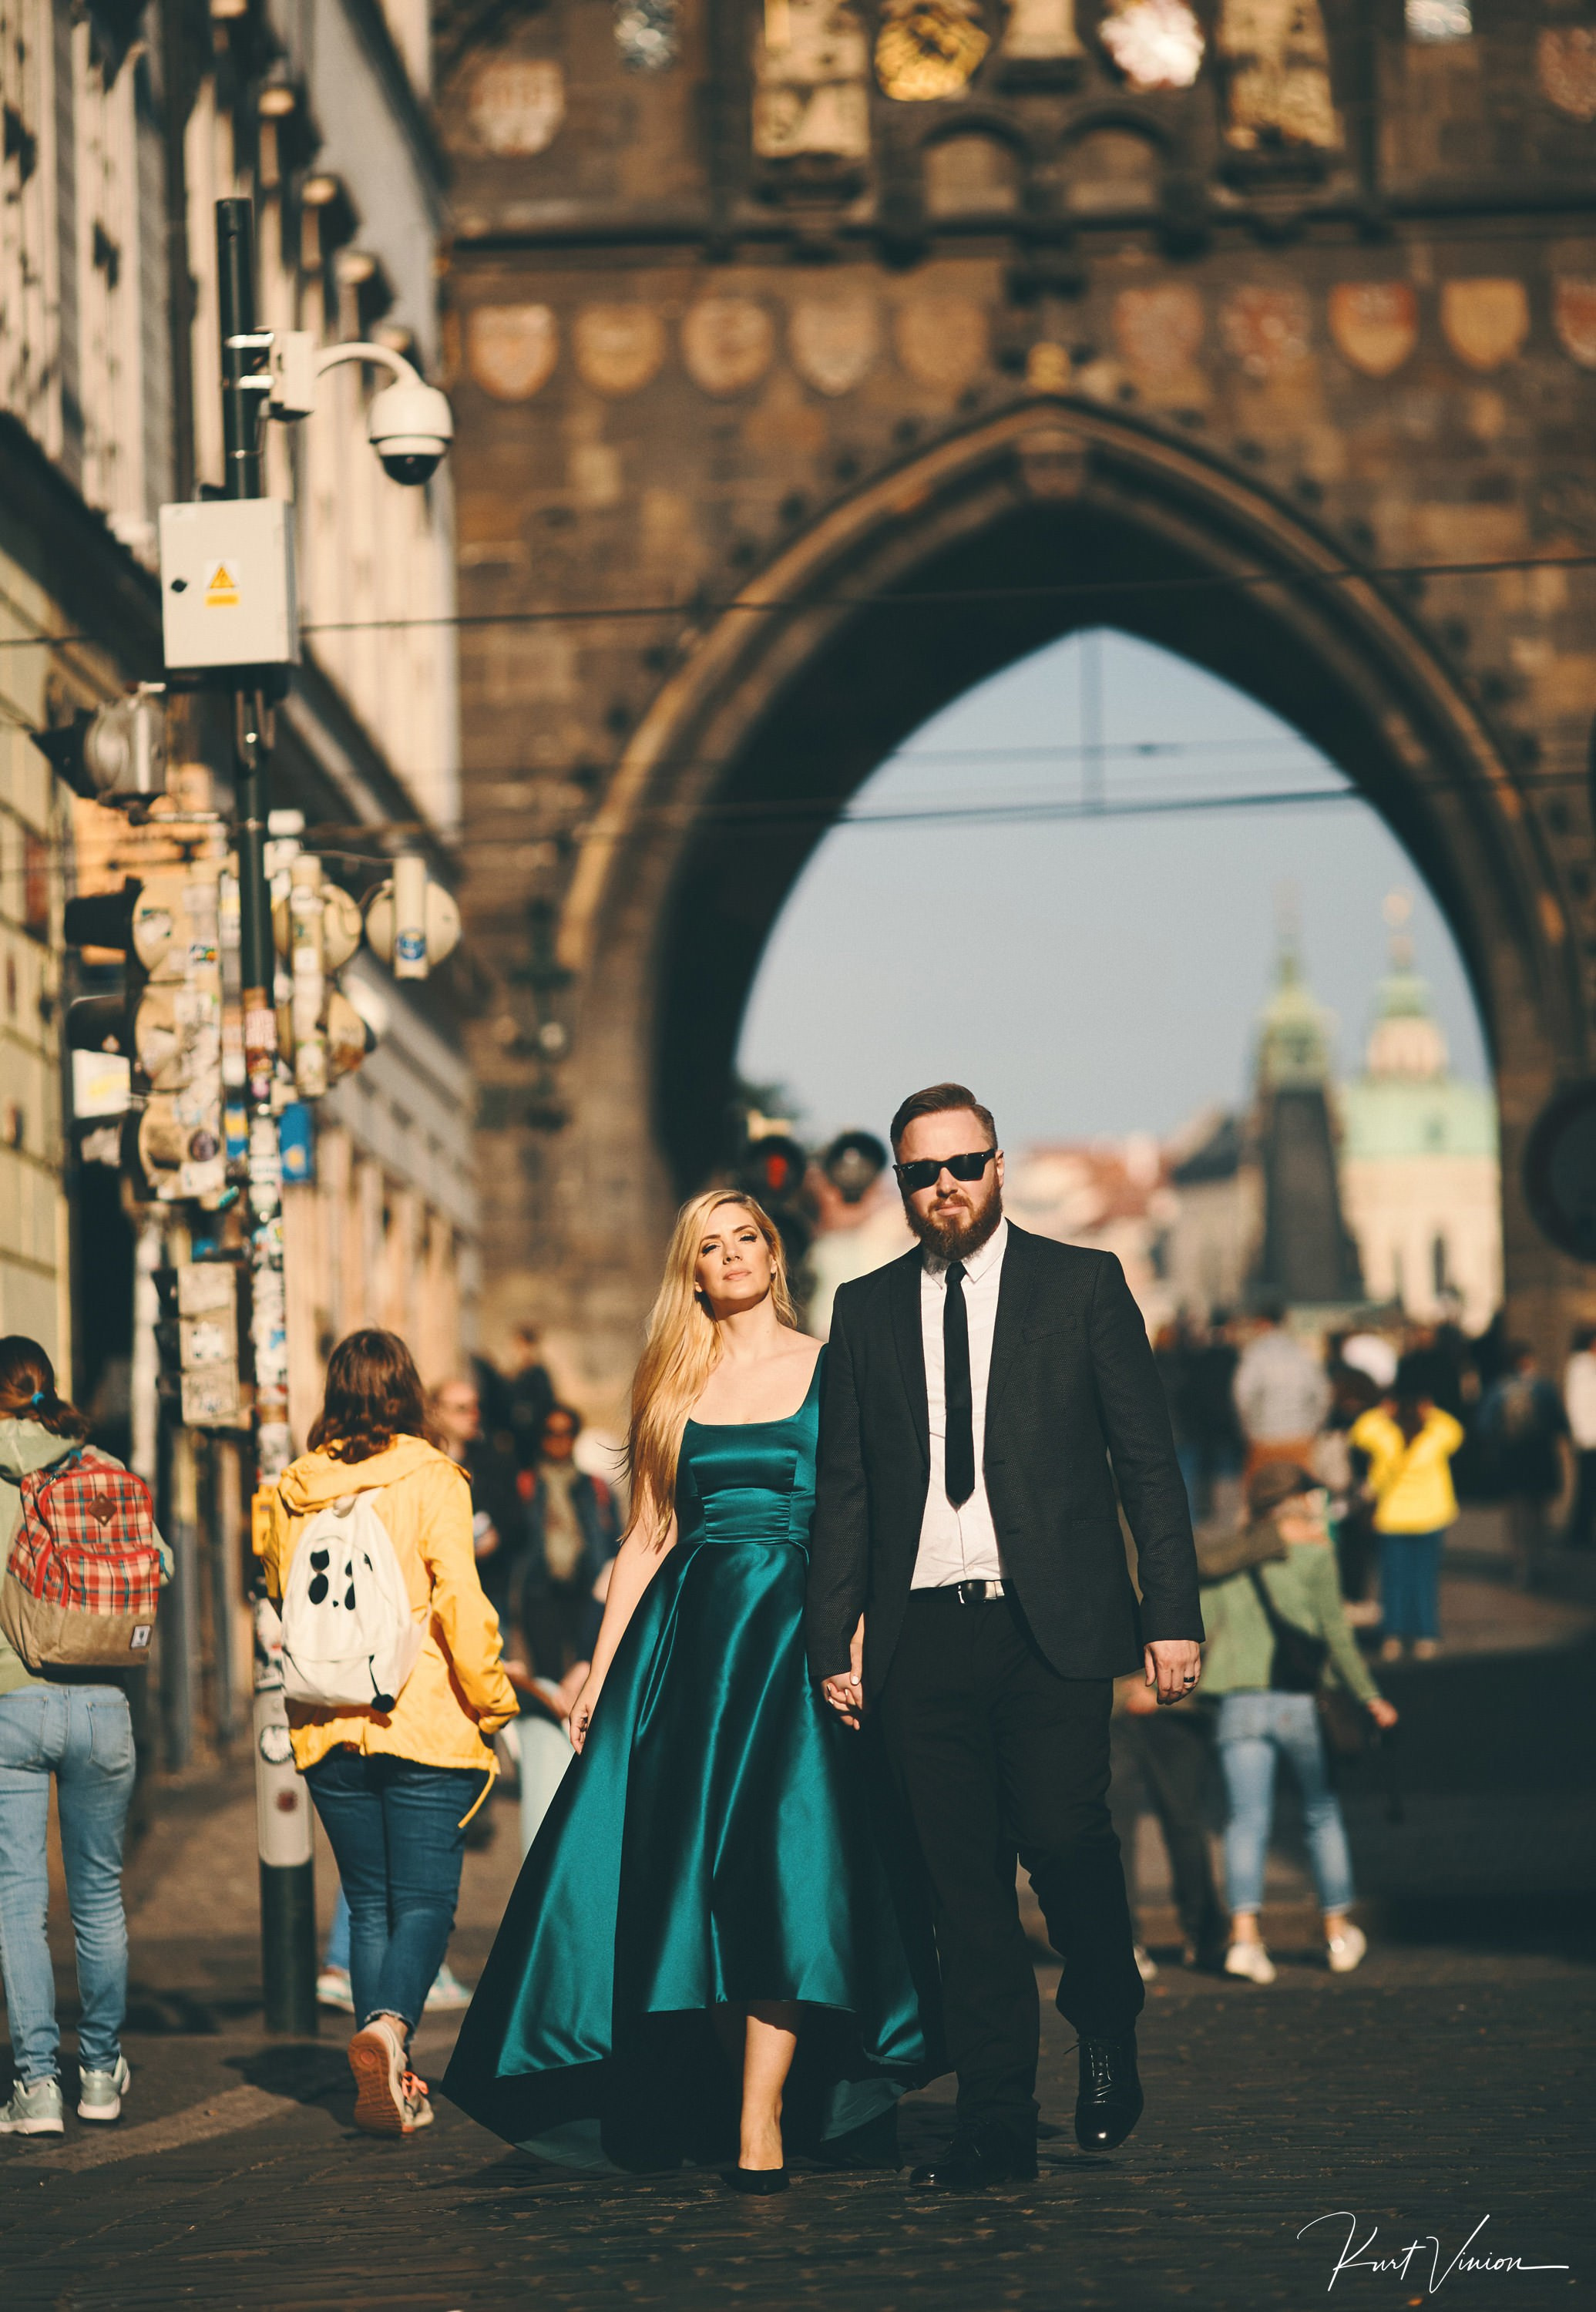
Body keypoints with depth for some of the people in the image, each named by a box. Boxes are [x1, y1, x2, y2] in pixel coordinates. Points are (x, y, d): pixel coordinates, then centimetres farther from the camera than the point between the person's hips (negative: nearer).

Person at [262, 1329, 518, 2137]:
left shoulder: (294, 1490, 6)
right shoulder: (430, 1480, -7)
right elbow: (460, 1605, -12)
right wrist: (489, 1700, -3)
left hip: (328, 1729, 4)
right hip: (426, 1723, -4)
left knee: (369, 1902, 12)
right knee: (424, 1900, -1)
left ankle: (385, 2078, 7)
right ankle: (389, 2023, -27)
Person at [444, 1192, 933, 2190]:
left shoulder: (834, 1370, 4)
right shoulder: (673, 1386, 13)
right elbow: (648, 1537, 14)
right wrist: (601, 1671, 8)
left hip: (801, 1630, -3)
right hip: (688, 1633, 4)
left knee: (783, 1857, -15)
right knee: (686, 1872, -1)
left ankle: (763, 2117, -14)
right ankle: (754, 2095, 12)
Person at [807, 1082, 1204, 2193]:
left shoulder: (1082, 1284, 5)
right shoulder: (866, 1311, 13)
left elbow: (1149, 1460, 3)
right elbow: (844, 1491, 14)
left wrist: (1173, 1613, -5)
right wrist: (835, 1641, 7)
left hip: (1052, 1628, -3)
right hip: (922, 1635, 3)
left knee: (1064, 1838, -12)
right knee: (963, 1880, 2)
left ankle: (1109, 2030, 17)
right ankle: (996, 2120, 8)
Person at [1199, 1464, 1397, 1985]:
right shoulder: (1313, 1556, 0)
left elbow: (1198, 1629, 3)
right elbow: (1334, 1634, -5)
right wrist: (1368, 1696, 0)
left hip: (1239, 1703, 2)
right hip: (1301, 1702, -2)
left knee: (1247, 1822, -2)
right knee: (1323, 1816, 14)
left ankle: (1244, 1933, -20)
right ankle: (1338, 1933, 21)